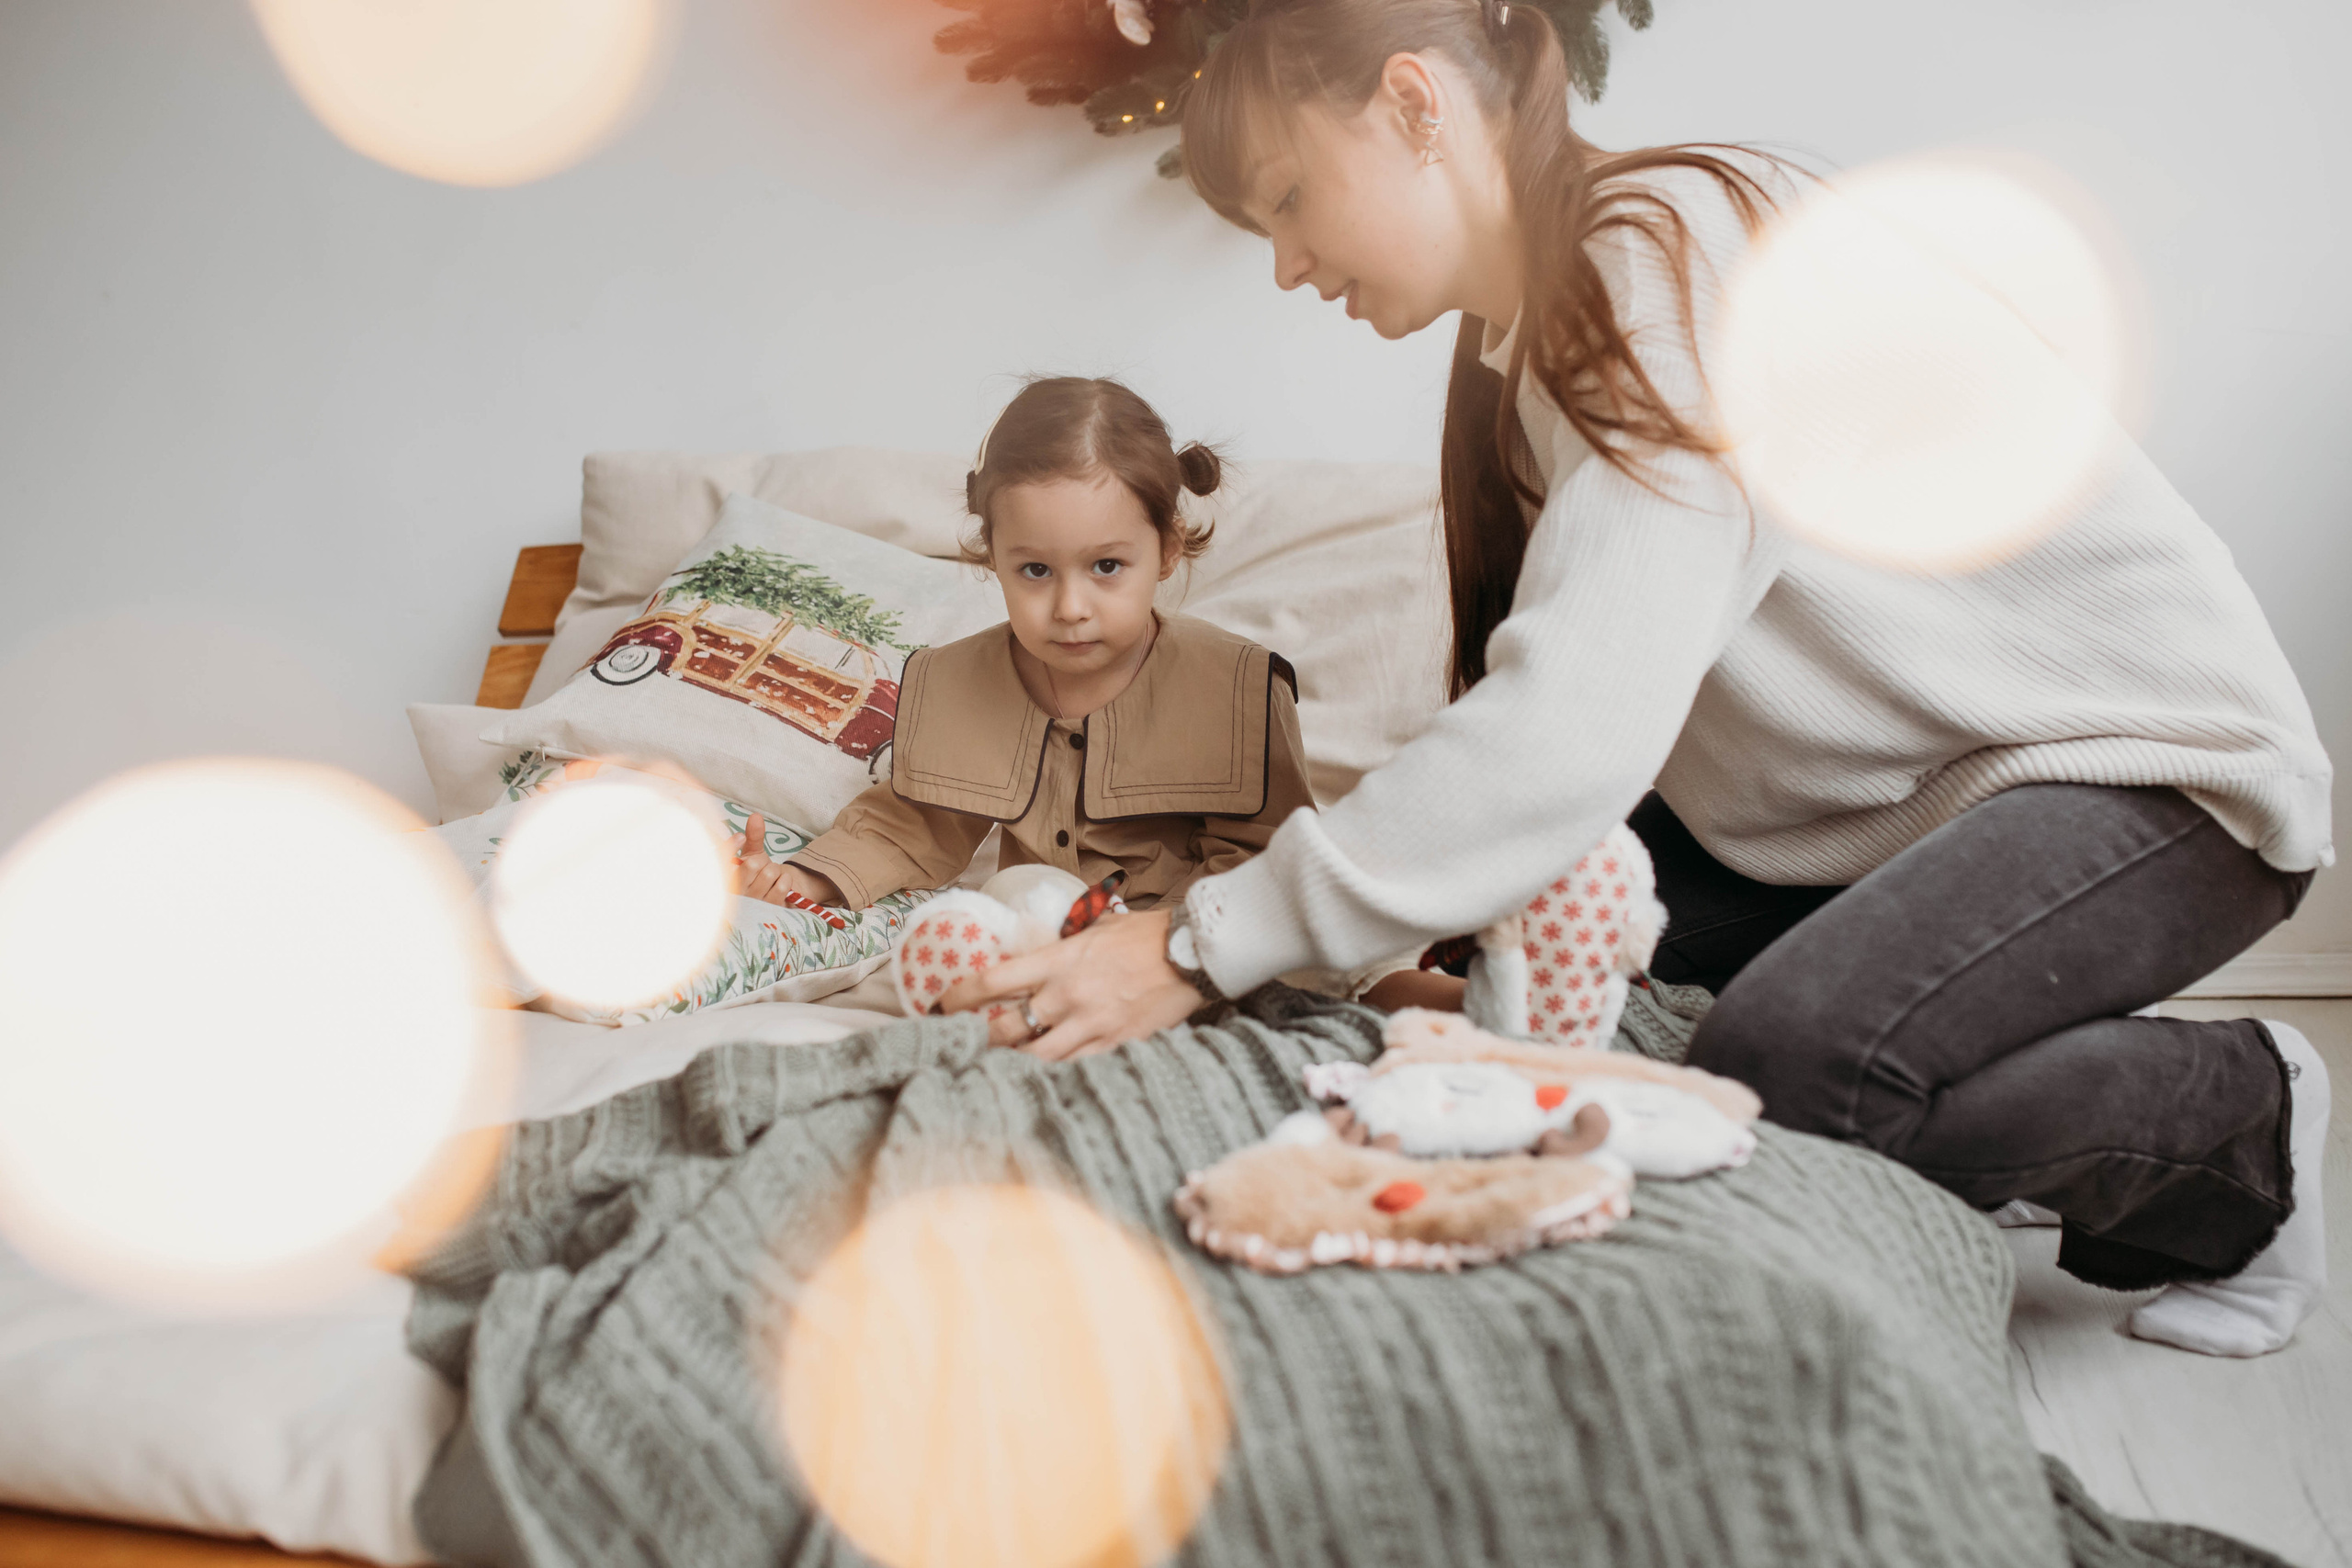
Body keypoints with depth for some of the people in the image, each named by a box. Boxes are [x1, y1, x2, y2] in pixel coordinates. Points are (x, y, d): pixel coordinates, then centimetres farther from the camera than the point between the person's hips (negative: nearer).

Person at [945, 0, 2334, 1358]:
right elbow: (1564, 701, 1)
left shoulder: (1679, 245, -22)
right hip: (1891, 790, 9)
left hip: (2160, 753, -8)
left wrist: (1205, 946, -32)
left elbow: (1577, 725, -34)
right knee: (1522, 891, -8)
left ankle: (2249, 1126, 0)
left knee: (1784, 1064, -30)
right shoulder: (1531, 347, 6)